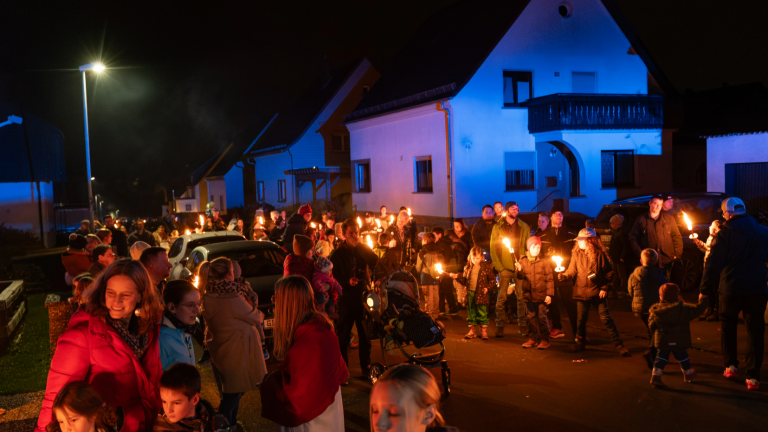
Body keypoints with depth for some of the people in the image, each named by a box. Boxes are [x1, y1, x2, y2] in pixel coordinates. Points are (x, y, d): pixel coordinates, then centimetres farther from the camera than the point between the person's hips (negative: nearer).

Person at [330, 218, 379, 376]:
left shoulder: (363, 250, 9)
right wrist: (348, 281, -21)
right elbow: (334, 277, -7)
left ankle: (366, 367, 21)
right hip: (346, 299, -3)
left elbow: (374, 262, -5)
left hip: (363, 296, 3)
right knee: (343, 335, 0)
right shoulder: (338, 254, -1)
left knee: (365, 335, 9)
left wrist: (360, 246, -11)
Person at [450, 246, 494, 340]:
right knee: (471, 312, 10)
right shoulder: (468, 267, 8)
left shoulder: (487, 266, -3)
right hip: (470, 293, 4)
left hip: (481, 294, -4)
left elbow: (492, 279, 0)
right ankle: (472, 331, 20)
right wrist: (457, 277, -2)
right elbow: (464, 280, 13)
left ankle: (484, 331, 9)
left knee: (482, 312, -2)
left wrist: (488, 288, -12)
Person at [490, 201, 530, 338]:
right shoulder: (497, 227, 6)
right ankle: (500, 326, 3)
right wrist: (499, 267, -6)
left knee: (522, 298, 0)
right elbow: (493, 248, 3)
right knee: (501, 298, -3)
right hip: (504, 268, -1)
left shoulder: (524, 227, 10)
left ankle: (523, 326, 6)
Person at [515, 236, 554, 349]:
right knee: (531, 317, 11)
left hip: (541, 295, -3)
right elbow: (520, 277, 3)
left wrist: (549, 294, -8)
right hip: (528, 295, 3)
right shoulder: (523, 261, 5)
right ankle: (532, 339, 21)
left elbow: (549, 279, -2)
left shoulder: (544, 262, -1)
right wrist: (519, 271, -21)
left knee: (542, 317, 0)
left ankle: (544, 339, 10)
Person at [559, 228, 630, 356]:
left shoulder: (599, 254, -7)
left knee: (606, 318, -3)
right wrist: (564, 275, -18)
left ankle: (619, 345, 6)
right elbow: (572, 271, 2)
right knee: (581, 319, 8)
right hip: (582, 292, 3)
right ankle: (580, 343, 27)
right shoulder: (576, 254, 1)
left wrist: (604, 288, -8)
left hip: (598, 292, -3)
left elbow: (609, 272, -2)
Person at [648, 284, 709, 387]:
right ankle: (688, 374, 36)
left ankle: (656, 375, -2)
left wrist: (657, 333, 21)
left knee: (661, 357, 9)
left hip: (662, 341, 1)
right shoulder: (684, 309, -12)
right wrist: (702, 300, 15)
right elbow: (698, 310, -4)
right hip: (679, 342, -1)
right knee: (682, 357, 16)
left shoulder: (656, 310, -7)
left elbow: (651, 325, 1)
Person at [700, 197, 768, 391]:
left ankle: (730, 365, 20)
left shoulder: (724, 233, -10)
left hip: (731, 288, -2)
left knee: (728, 326, 18)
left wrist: (705, 289, -6)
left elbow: (713, 264, -12)